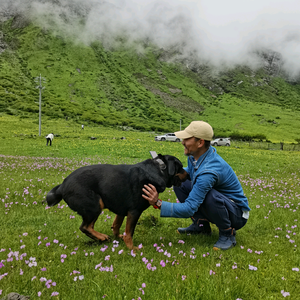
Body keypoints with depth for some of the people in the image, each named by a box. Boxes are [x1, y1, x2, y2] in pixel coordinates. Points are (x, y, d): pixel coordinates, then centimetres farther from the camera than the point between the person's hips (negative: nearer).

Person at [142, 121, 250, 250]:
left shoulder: (208, 171, -35)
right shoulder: (194, 155, -9)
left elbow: (189, 209, -35)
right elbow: (189, 171, 15)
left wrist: (158, 203, -36)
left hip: (237, 214, -8)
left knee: (209, 195, -40)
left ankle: (228, 234, -12)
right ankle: (201, 224, 8)